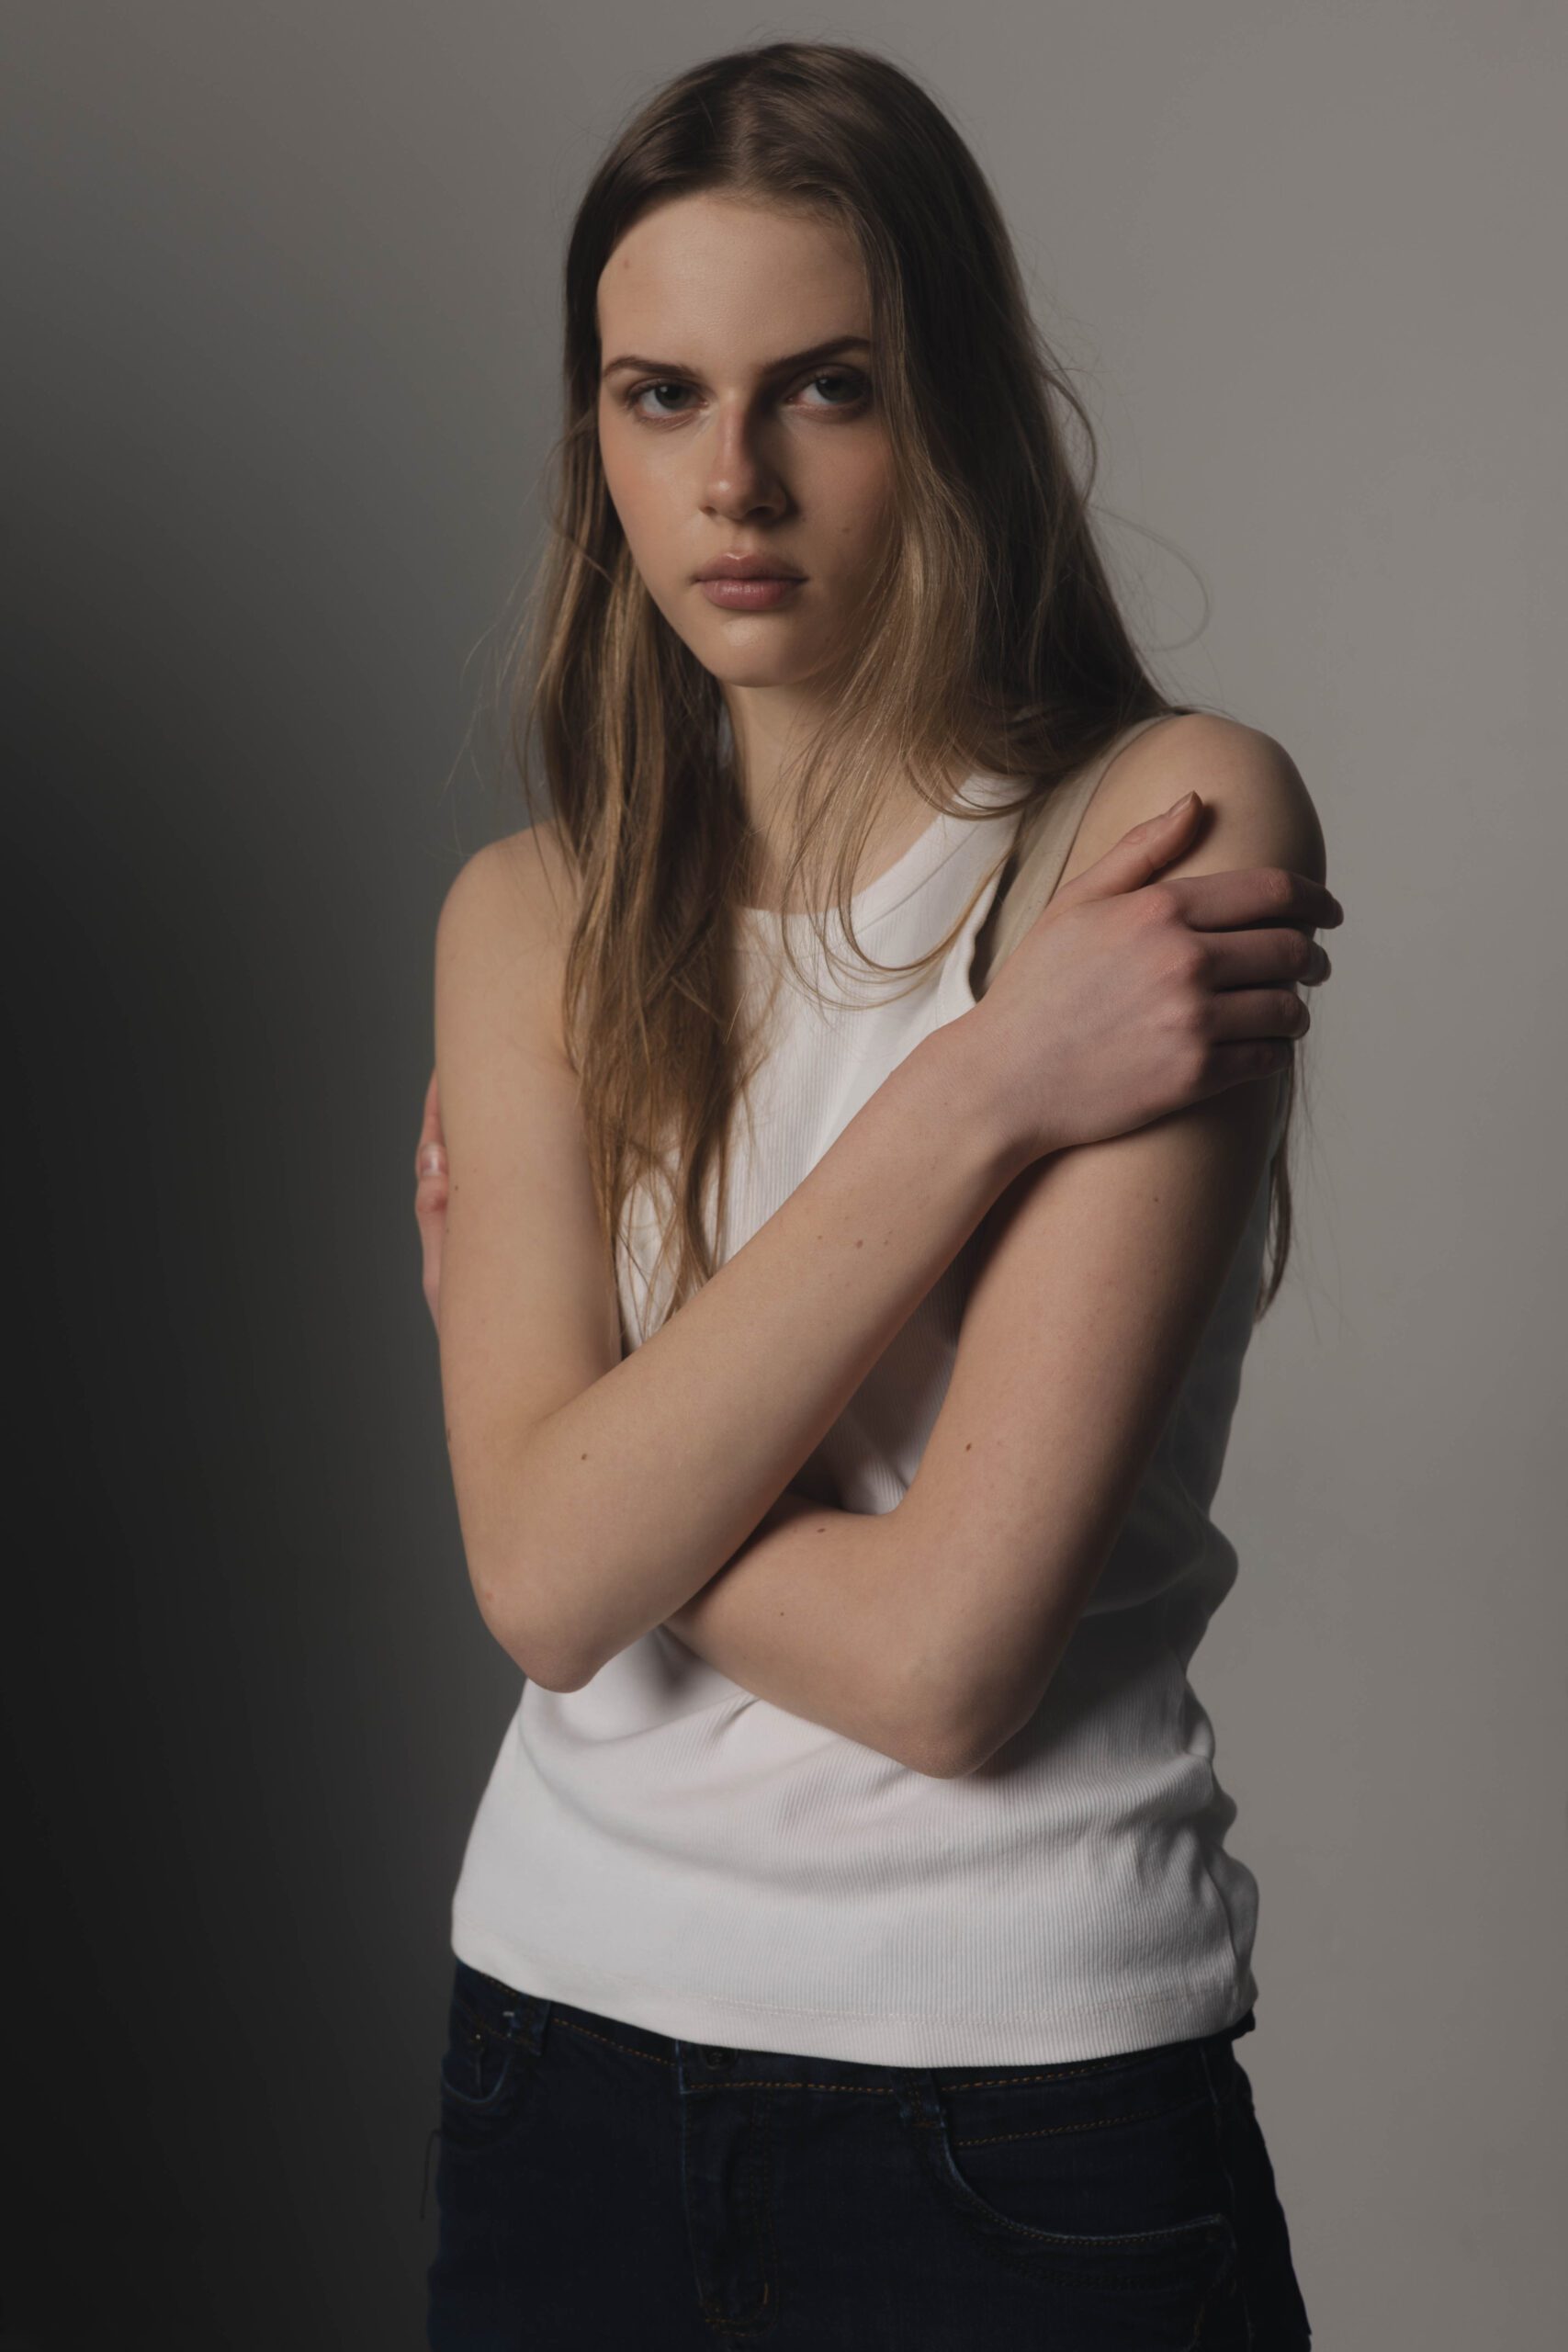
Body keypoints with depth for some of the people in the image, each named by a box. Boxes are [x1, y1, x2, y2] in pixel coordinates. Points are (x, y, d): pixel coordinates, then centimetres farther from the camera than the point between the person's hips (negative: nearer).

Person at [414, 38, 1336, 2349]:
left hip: (1017, 2099, -4)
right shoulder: (531, 919, 2)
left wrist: (477, 1282, -7)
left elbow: (948, 1657, -20)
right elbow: (545, 1576, -12)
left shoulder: (1179, 823, -14)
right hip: (562, 2062, 4)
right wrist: (978, 1096, -20)